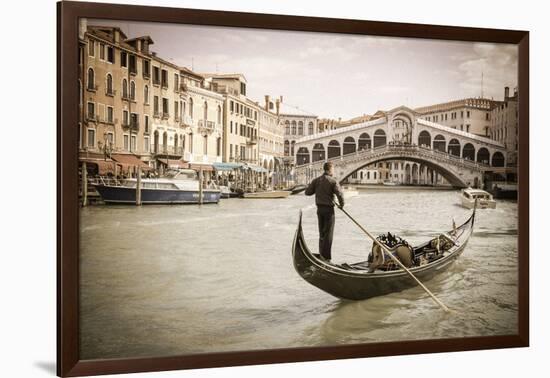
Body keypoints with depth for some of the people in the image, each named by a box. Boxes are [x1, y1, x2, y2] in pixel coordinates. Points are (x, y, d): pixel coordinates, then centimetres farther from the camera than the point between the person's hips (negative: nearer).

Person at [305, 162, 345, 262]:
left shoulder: (316, 180, 4)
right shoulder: (333, 181, -12)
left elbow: (307, 192, 4)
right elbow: (339, 193, -21)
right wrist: (341, 204, -4)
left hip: (319, 208, 6)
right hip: (329, 209, -6)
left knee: (321, 233, 16)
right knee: (328, 234, 0)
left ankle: (321, 255, 22)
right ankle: (326, 257, 0)